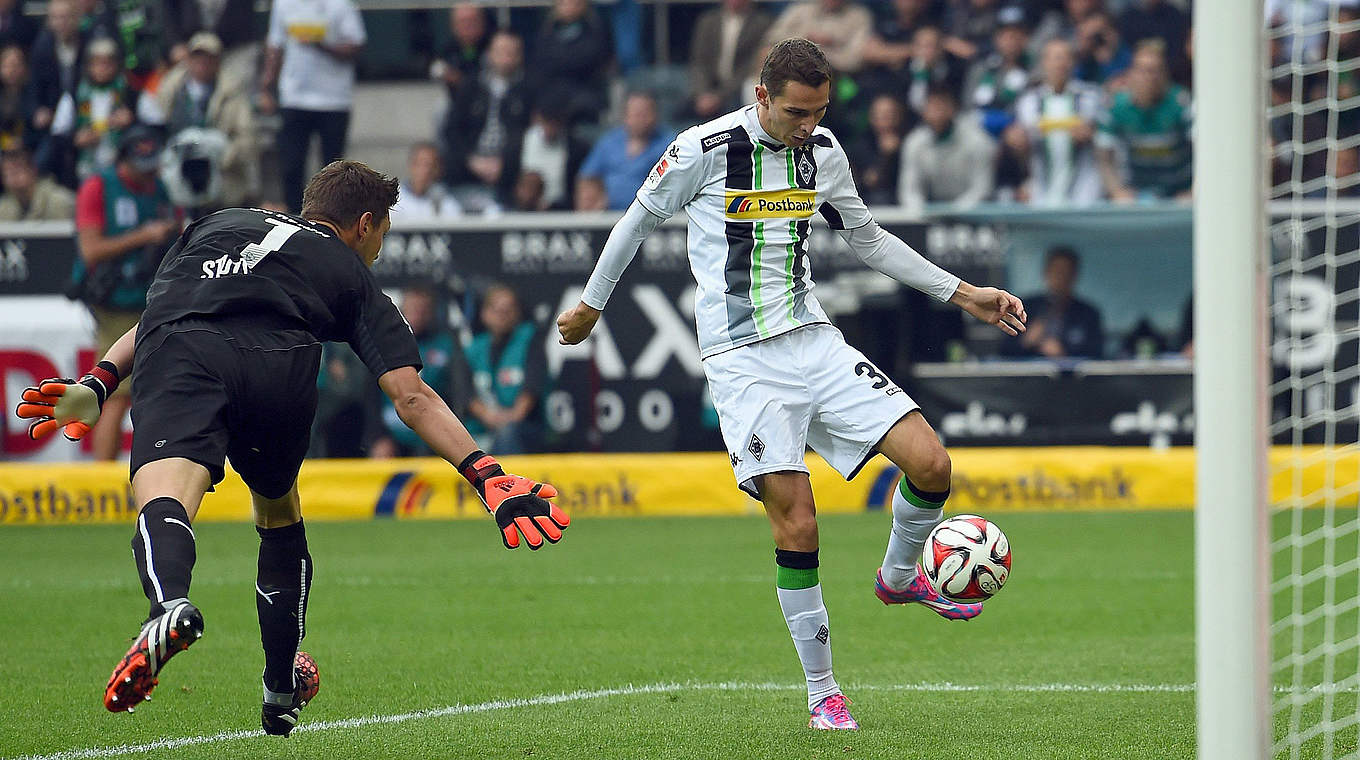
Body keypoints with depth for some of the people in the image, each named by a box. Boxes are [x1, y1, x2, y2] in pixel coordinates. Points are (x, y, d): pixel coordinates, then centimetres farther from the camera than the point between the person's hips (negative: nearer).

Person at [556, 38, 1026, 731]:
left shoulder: (823, 152, 5)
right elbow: (641, 217, 6)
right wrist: (590, 304, 17)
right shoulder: (704, 150, -10)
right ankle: (822, 694, 2)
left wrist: (962, 294, 16)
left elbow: (868, 240, 20)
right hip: (743, 360, -5)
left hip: (813, 340, 5)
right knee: (796, 523, -12)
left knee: (929, 461, -11)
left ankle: (899, 577, 20)